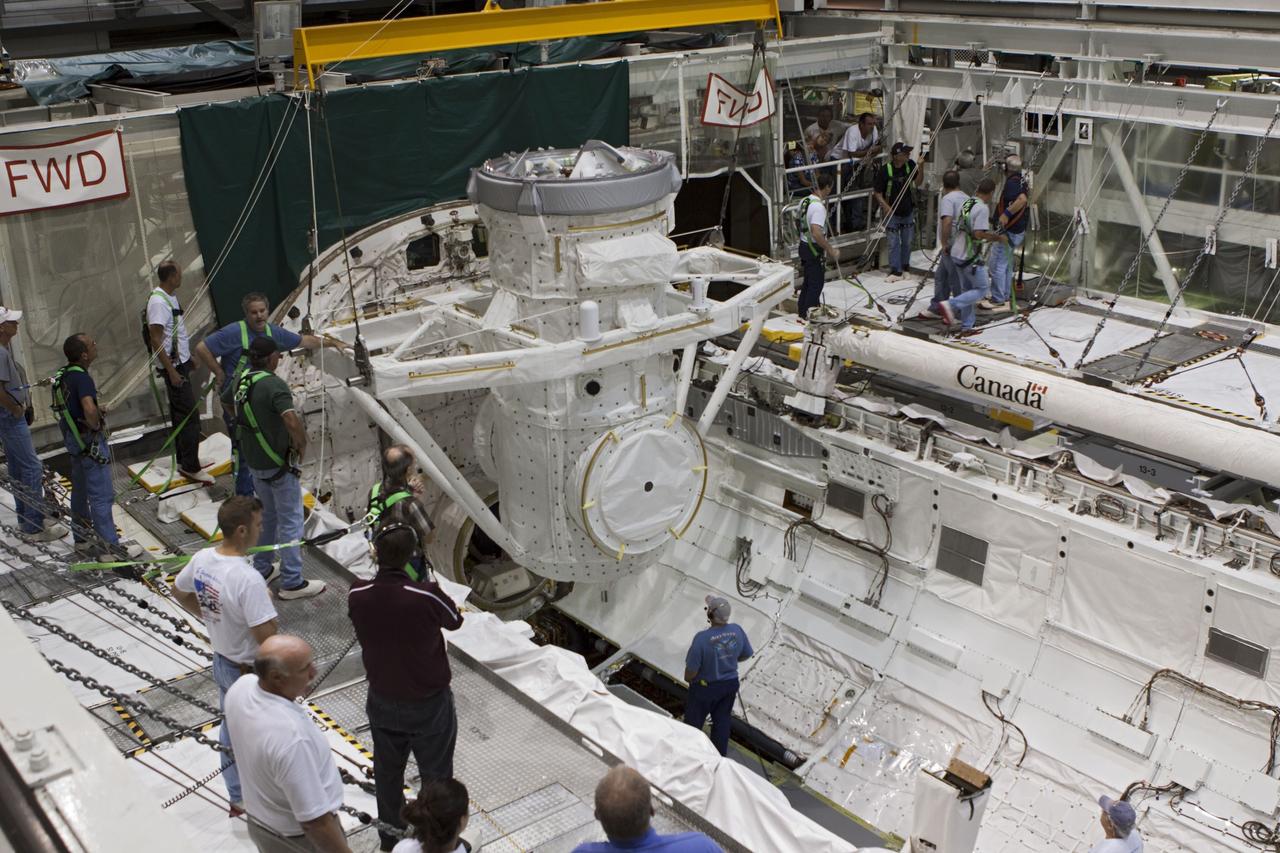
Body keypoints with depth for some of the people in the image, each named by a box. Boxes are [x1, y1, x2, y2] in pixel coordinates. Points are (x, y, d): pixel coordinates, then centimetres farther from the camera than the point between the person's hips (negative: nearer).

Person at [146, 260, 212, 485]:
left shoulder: (170, 297, 9)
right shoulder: (159, 302, -21)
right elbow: (156, 340, -23)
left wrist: (188, 359, 24)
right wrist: (172, 371, -23)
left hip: (180, 363, 10)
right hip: (173, 366, -10)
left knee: (180, 414, 17)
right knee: (190, 416, -9)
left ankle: (184, 460, 27)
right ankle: (190, 467, -5)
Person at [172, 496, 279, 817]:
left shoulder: (202, 559, -10)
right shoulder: (249, 580, -35)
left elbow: (179, 591, 11)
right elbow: (267, 637, -32)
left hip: (221, 661, 8)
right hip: (251, 672, -8)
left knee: (231, 730, 24)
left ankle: (238, 800, 43)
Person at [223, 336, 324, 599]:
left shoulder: (241, 381, 3)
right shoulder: (274, 385, -24)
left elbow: (224, 401, 26)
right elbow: (292, 421, -36)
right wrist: (302, 444, -17)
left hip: (253, 461, 8)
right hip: (277, 463, -8)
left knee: (267, 515, 24)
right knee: (290, 521, 1)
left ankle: (262, 569, 34)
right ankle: (292, 582, 6)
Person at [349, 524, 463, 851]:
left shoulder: (357, 596, -19)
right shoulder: (427, 596, -30)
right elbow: (455, 621, -9)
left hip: (383, 701, 4)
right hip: (429, 704, -4)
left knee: (387, 773, 24)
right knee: (436, 776, 16)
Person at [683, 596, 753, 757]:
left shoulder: (702, 638, -33)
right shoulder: (737, 630, -17)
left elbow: (691, 670, -25)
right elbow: (746, 655, 1)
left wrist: (688, 679, -2)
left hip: (705, 687, -4)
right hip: (730, 684, 5)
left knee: (694, 722, 19)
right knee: (722, 721, 24)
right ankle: (720, 756, 38)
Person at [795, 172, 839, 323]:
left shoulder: (804, 201, 6)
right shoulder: (818, 206, -23)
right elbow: (816, 233, -31)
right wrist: (831, 250, -23)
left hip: (804, 246, 9)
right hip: (814, 249, -9)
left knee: (808, 280, 20)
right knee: (816, 282, 1)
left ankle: (802, 310, 29)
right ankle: (807, 315, 5)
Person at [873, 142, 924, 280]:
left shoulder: (910, 165, -5)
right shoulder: (885, 170, -17)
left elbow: (917, 183, 1)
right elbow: (878, 193, -12)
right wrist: (885, 206, -25)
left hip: (908, 211, 4)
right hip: (892, 212, -4)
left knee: (907, 242, 14)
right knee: (894, 243, 0)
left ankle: (905, 266, 30)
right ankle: (895, 270, 8)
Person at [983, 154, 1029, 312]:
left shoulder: (1012, 182, -20)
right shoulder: (1022, 180, 10)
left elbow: (1022, 199, -36)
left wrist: (1007, 213, -32)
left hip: (1008, 231, -10)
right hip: (1018, 231, 10)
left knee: (998, 265, -4)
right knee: (1007, 265, 17)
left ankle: (998, 300, -1)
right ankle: (1004, 297, 25)